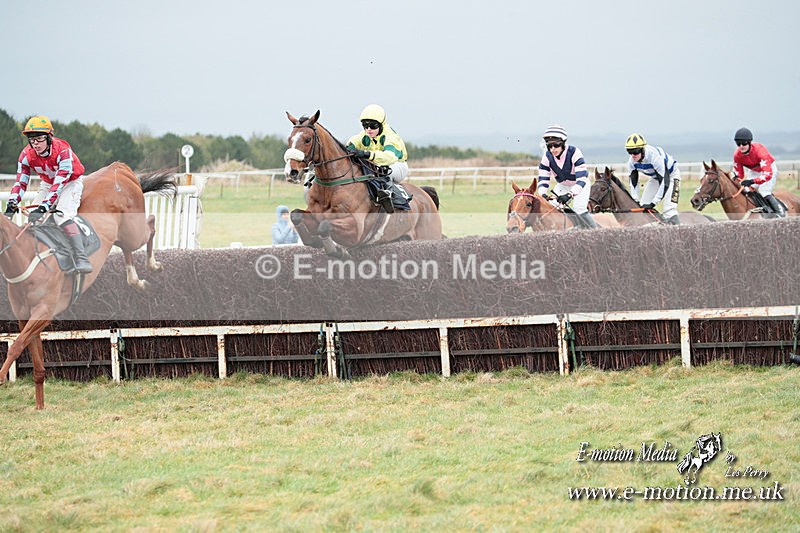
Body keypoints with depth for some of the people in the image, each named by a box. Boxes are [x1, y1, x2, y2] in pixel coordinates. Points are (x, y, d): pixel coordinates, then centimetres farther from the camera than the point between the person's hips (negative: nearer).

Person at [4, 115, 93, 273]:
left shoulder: (63, 150, -34)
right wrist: (12, 203, -32)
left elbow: (60, 182, -39)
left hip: (71, 182, -6)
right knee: (33, 219, -6)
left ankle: (82, 259, -38)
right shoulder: (27, 154, -17)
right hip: (47, 183, 6)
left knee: (62, 215, -29)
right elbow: (21, 181, -16)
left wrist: (45, 206, -48)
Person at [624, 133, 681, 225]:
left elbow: (665, 182, -38)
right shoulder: (632, 162, -19)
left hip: (670, 175, -7)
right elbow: (633, 182, -8)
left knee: (669, 209, -25)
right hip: (655, 178, 7)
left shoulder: (655, 156, -39)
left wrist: (653, 203, -39)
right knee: (643, 206, 0)